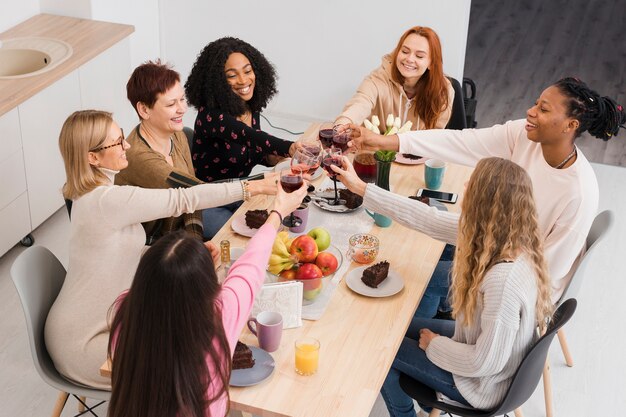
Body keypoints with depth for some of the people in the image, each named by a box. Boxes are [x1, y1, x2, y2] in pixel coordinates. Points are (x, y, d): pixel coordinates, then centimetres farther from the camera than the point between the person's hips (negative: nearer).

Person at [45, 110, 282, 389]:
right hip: (81, 343, -9)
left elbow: (127, 251, 8)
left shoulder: (94, 194, 4)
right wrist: (254, 187, -21)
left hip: (96, 321, 9)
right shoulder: (107, 201, -27)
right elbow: (182, 200, -26)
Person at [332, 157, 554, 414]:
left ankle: (404, 411, 35)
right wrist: (360, 187, -2)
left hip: (484, 385, -7)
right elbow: (427, 219, -6)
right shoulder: (490, 231, -16)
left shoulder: (505, 277, -40)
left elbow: (485, 362, -31)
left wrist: (434, 344, -13)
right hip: (476, 343, 7)